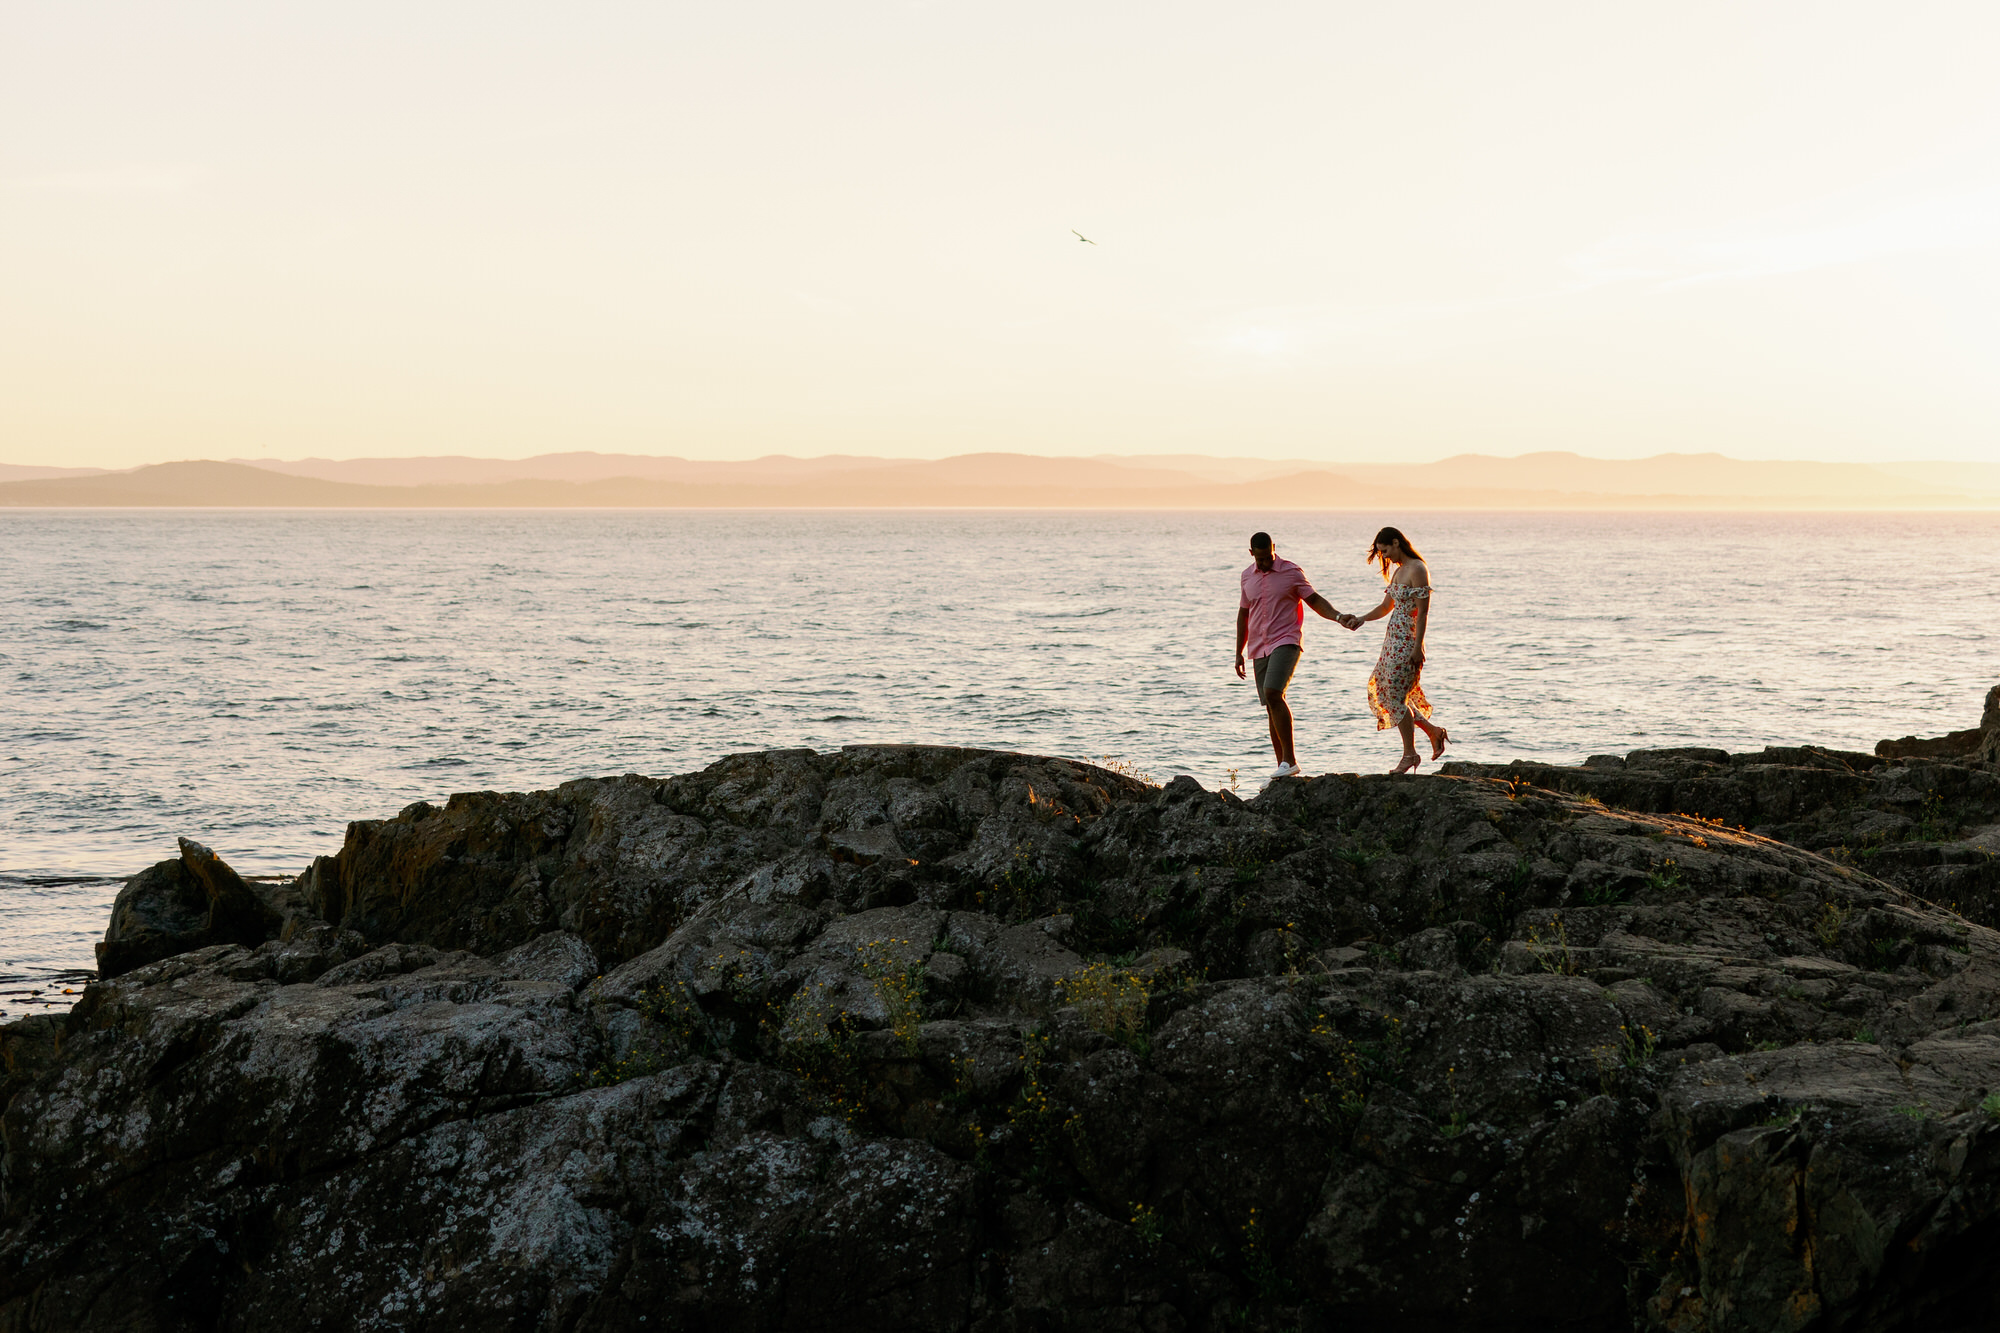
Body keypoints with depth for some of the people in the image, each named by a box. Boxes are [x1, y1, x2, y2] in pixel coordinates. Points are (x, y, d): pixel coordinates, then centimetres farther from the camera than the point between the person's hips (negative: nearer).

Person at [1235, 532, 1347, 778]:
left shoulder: (1291, 572, -2)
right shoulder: (1247, 576, 12)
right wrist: (1239, 653, 19)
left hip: (1285, 642, -5)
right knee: (1271, 706, 4)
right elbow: (1243, 614, 20)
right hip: (1259, 647, 5)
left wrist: (1338, 616, -17)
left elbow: (1314, 600, 1)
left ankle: (1290, 759, -23)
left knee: (1273, 694, -24)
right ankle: (1284, 766, 8)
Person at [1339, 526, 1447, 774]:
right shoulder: (1398, 571, 15)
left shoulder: (1417, 570, -14)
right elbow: (1386, 607, 22)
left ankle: (1409, 754, 4)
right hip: (1393, 639, 10)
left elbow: (1422, 612, -17)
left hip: (1408, 640, -10)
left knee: (1396, 696, -7)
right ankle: (1433, 731, 17)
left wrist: (1417, 647, -21)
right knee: (1380, 689, 11)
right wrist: (1361, 620, 7)